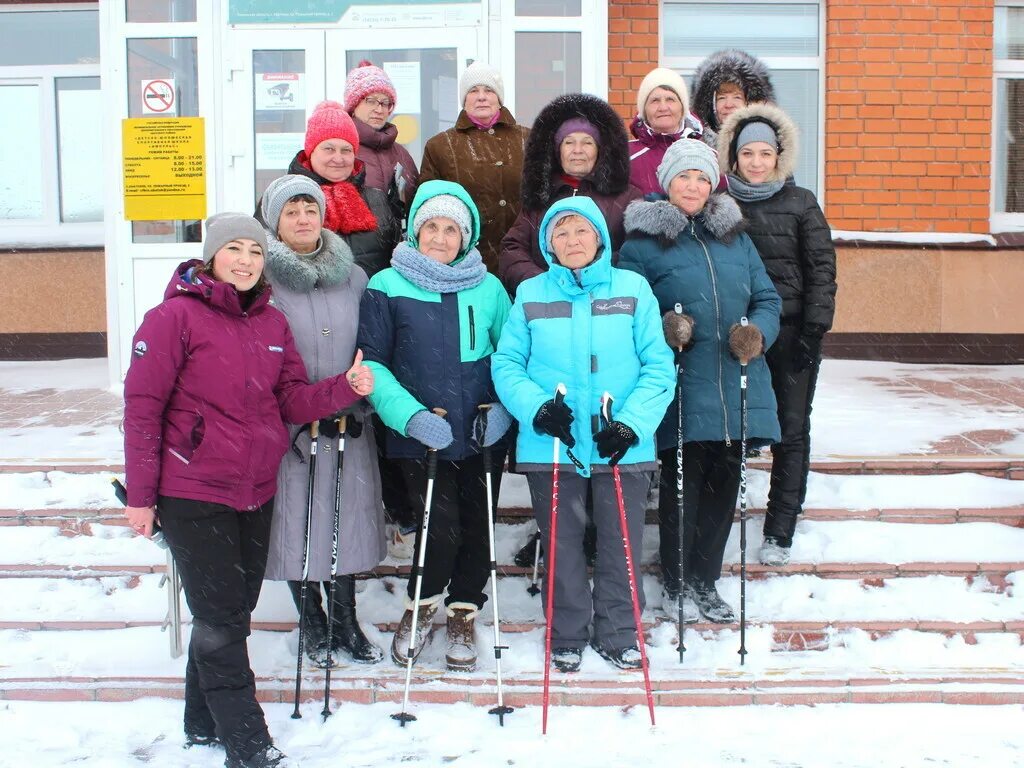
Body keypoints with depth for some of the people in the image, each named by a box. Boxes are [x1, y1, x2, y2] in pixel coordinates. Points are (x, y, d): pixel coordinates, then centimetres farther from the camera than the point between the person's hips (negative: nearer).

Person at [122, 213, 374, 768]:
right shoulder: (176, 317, -12)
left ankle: (204, 723, 33)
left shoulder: (271, 323, 7)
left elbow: (292, 401, 6)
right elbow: (142, 406, -12)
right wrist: (141, 494, -12)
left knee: (233, 611, 16)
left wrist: (347, 387, -12)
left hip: (255, 493, 7)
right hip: (193, 493, -7)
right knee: (222, 618, -4)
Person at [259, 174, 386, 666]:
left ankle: (346, 622, 23)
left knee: (346, 517, 9)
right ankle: (313, 624, 22)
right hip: (288, 427, -3)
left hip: (348, 424, 3)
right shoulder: (262, 279, -5)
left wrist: (358, 405, 2)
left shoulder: (353, 277, 8)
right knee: (297, 519, 4)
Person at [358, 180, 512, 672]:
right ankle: (421, 608, 21)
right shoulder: (387, 287, -1)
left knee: (477, 528, 8)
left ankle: (462, 616, 31)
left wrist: (503, 407, -4)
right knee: (441, 529, -8)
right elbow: (371, 362, -3)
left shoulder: (488, 288, 7)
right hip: (421, 437, -3)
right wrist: (410, 415, -16)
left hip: (482, 435, 3)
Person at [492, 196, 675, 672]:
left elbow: (658, 365, -1)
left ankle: (618, 634, 27)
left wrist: (632, 422, -13)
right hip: (551, 444, 1)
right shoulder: (530, 294, 4)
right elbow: (506, 363, 4)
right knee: (563, 544, 10)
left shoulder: (634, 289, 1)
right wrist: (536, 406, -13)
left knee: (621, 544, 8)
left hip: (622, 447, 0)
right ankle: (567, 636, 27)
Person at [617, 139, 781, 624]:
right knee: (682, 487, 0)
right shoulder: (642, 243, 0)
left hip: (737, 389, 5)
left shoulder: (735, 237, 14)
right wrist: (663, 331, -20)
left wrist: (757, 333, -7)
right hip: (682, 391, -5)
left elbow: (767, 299, 14)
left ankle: (705, 582, 26)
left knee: (723, 485, 11)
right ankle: (676, 586, 17)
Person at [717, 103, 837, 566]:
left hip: (792, 332, -1)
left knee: (791, 431, 2)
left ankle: (779, 532, 10)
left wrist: (814, 329, -9)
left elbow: (822, 268, -1)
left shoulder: (801, 204, 3)